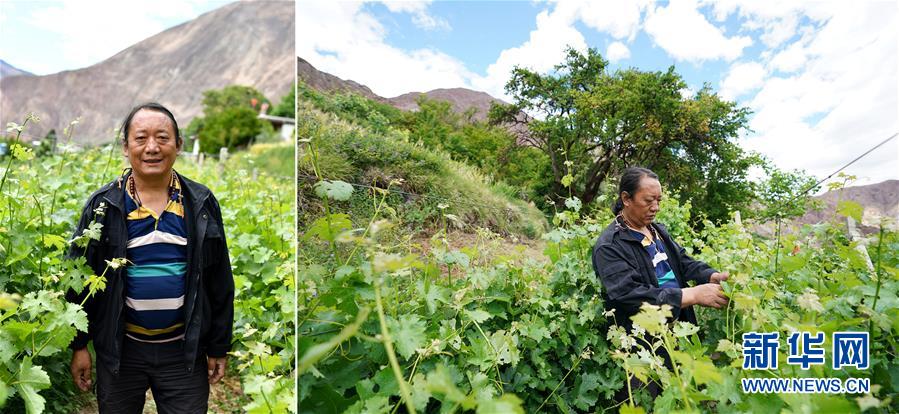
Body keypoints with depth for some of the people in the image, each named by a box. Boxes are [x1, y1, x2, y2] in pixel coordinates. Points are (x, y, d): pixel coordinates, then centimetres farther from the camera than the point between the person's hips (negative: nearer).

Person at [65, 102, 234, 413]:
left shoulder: (202, 203, -2)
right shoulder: (103, 204, -3)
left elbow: (220, 283, 2)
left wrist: (220, 347, 3)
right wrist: (79, 345, 1)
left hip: (184, 349, 0)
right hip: (119, 349, 0)